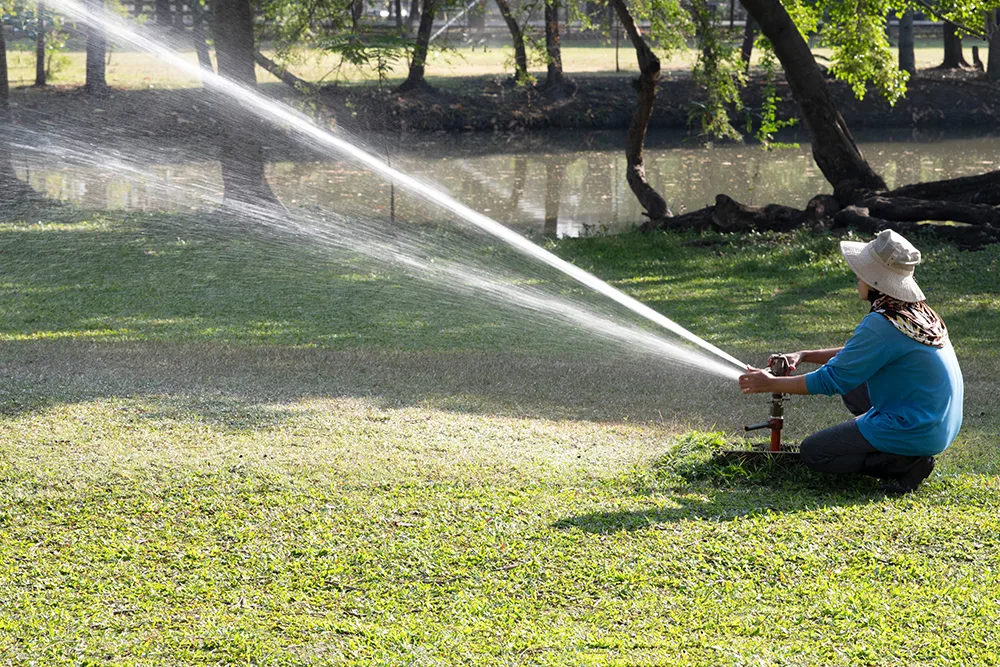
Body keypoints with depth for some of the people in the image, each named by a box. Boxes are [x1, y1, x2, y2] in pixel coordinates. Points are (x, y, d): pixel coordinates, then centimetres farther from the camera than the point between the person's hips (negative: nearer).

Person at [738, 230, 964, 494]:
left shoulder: (882, 324, -22)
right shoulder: (919, 313, 6)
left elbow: (832, 380, -15)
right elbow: (857, 355, 20)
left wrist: (772, 384, -5)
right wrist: (804, 356, 13)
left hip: (913, 431, -9)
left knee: (812, 452, 0)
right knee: (852, 384, 26)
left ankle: (905, 464, -8)